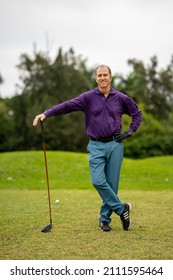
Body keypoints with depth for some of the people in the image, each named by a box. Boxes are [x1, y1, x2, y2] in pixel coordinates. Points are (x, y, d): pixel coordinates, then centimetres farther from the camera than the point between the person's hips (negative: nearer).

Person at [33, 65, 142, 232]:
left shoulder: (121, 98, 4)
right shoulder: (88, 97, 0)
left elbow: (137, 114, 17)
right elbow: (67, 106, -11)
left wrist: (130, 132, 5)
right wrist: (46, 113, -22)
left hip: (115, 144, 1)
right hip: (96, 146, 0)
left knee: (112, 183, 1)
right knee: (98, 181, -14)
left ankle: (105, 218, 14)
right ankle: (122, 209, 1)